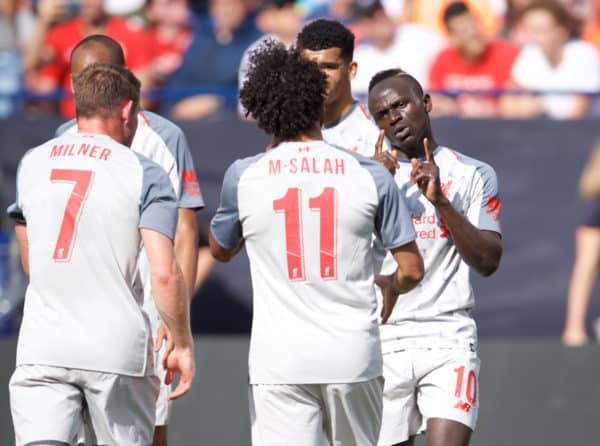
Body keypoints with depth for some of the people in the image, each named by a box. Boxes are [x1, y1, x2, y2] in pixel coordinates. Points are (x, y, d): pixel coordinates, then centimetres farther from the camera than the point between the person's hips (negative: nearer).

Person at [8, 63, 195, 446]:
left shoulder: (31, 164, 10)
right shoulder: (144, 174, -4)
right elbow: (164, 273, -12)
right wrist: (182, 344, -1)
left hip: (41, 349, 2)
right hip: (118, 350, -2)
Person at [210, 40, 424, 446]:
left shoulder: (244, 177, -2)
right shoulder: (371, 176, -2)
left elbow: (220, 250, 18)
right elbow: (412, 270, 3)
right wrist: (391, 289, 28)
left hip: (279, 361, -1)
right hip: (354, 357, 1)